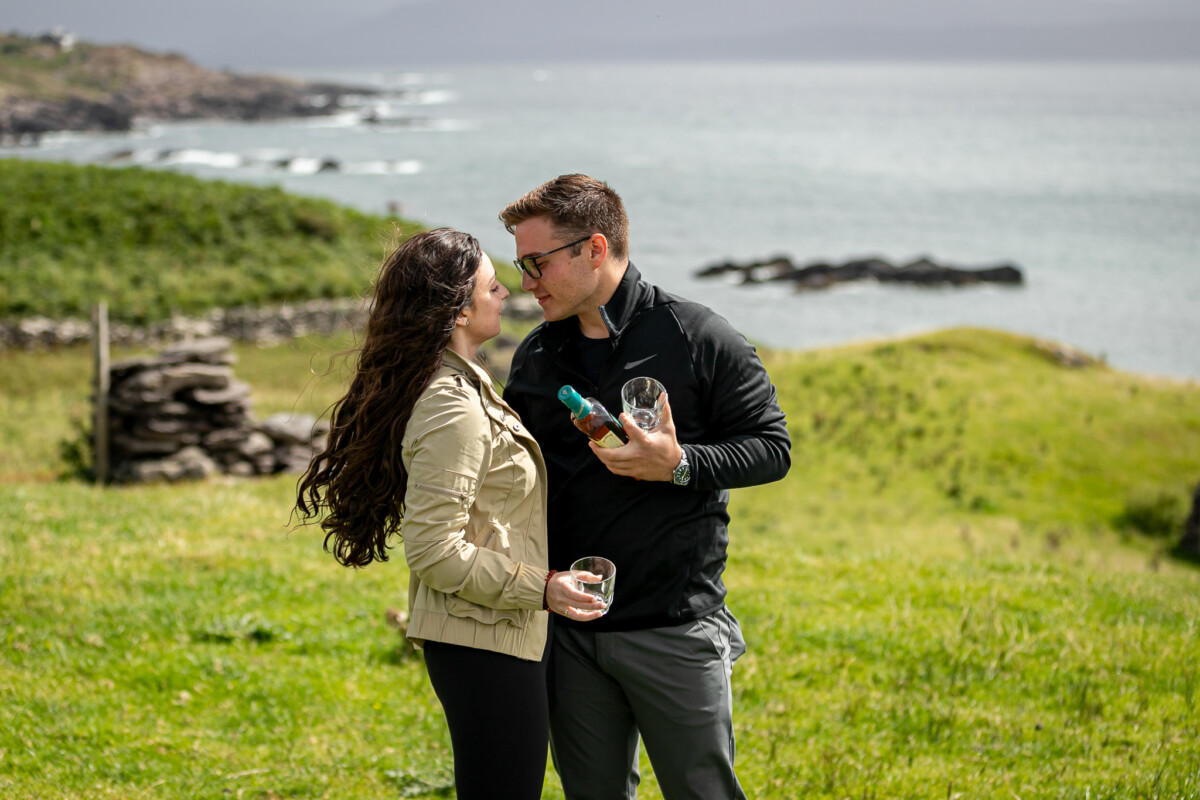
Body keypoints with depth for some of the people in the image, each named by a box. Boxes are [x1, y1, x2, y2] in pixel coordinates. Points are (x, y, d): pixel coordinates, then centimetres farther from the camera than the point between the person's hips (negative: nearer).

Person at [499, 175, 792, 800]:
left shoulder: (697, 338, -8)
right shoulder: (535, 357, 9)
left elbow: (772, 449, -6)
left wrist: (680, 465, -22)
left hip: (675, 631, -5)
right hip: (570, 631, 5)